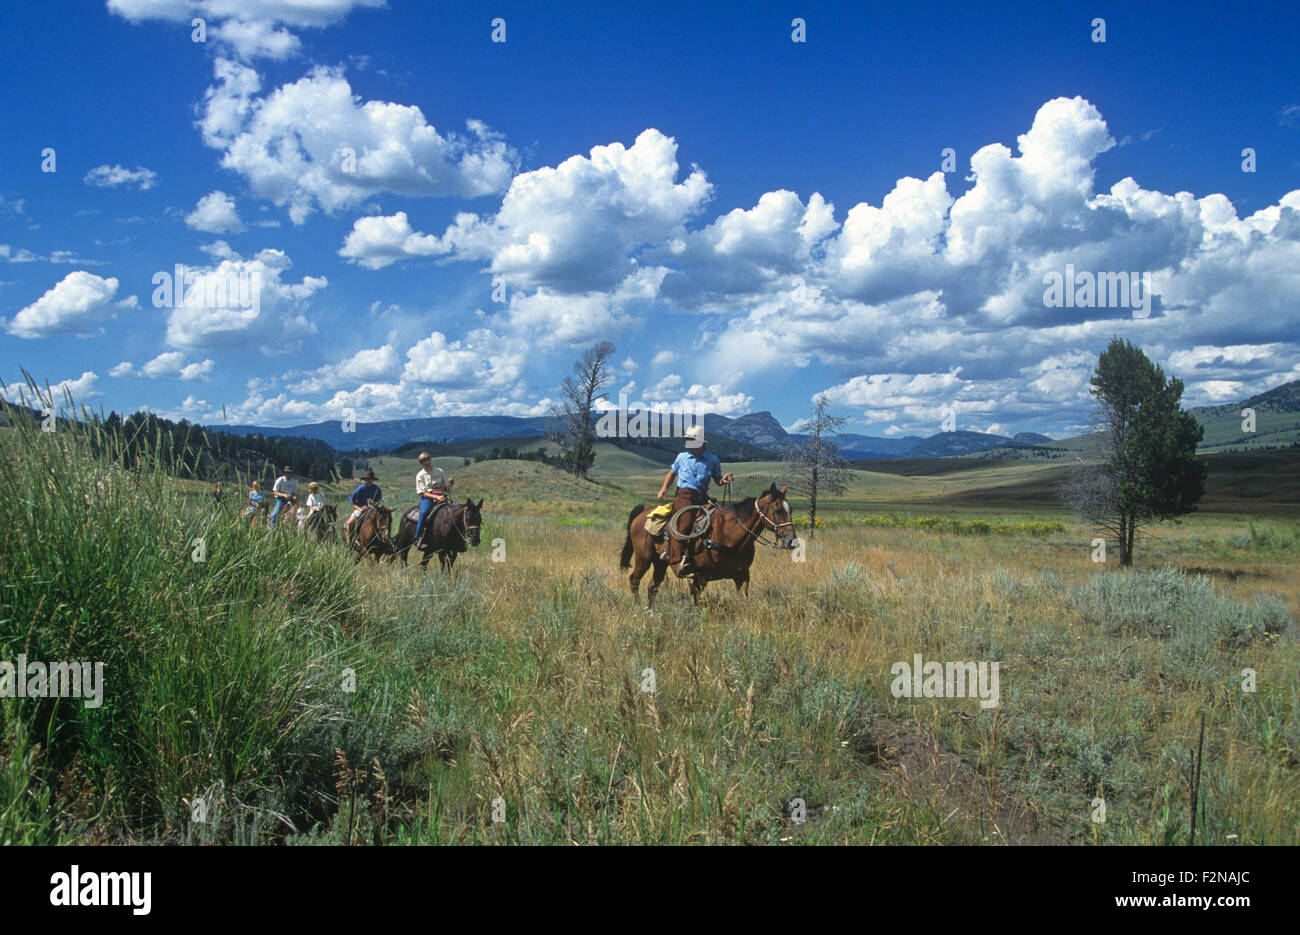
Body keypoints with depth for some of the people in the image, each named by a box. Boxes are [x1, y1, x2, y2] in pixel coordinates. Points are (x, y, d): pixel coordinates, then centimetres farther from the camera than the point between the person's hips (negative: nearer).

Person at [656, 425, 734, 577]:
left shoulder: (712, 460, 9)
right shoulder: (682, 457, 10)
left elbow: (717, 479, 18)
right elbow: (672, 473, 25)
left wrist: (724, 480, -5)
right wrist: (664, 487, 10)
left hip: (702, 497, 2)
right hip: (684, 494, -2)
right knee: (684, 521, -25)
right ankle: (678, 561, -28)